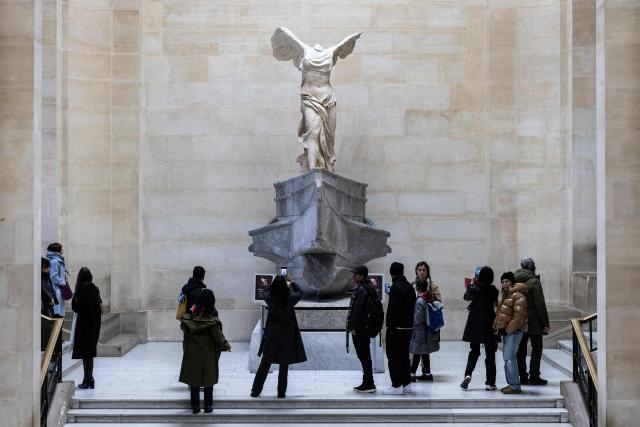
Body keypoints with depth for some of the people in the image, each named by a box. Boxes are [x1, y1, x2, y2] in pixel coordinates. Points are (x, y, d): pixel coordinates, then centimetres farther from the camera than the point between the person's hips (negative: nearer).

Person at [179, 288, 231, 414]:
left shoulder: (189, 317, -10)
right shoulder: (212, 320, -17)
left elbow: (183, 327, 3)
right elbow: (219, 336, -13)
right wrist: (226, 346, 3)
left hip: (193, 353, 2)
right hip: (208, 353, -2)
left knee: (194, 380, 11)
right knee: (208, 380, 10)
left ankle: (195, 406, 13)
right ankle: (208, 406, 14)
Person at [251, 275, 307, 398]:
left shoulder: (270, 298, -9)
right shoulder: (289, 299, -13)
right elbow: (299, 292, 8)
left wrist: (278, 283, 28)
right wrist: (291, 283, 23)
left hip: (271, 336, 2)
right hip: (286, 337, -2)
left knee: (264, 364, 10)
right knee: (284, 365, 7)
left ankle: (255, 390, 14)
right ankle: (281, 392, 10)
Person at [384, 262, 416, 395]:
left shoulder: (396, 288, -15)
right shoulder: (410, 287, 13)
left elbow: (393, 309, -19)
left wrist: (391, 327, -17)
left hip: (397, 328, -9)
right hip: (408, 327, 9)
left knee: (394, 357, -4)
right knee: (405, 356, 14)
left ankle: (397, 385, -6)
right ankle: (406, 384, 17)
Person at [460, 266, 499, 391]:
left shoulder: (473, 289, -7)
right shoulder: (493, 290, -10)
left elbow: (466, 297, 13)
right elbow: (496, 304, 4)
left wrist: (471, 284, 21)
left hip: (474, 323, 1)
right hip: (489, 324, -1)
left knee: (474, 351, 14)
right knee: (490, 353, 6)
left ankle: (468, 374, -9)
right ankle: (490, 382, 6)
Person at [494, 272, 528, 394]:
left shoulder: (518, 296, -13)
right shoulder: (506, 295, 19)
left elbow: (518, 316, -20)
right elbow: (500, 313, 26)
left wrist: (508, 329, -19)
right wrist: (498, 327, 14)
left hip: (514, 331, -10)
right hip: (505, 330, 10)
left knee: (509, 358, -13)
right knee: (506, 358, 12)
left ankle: (515, 386, -11)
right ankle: (511, 383, 19)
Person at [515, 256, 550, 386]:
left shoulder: (515, 281, 5)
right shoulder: (534, 282, -14)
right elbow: (540, 305, -15)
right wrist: (545, 323, -11)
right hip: (533, 321, -6)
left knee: (521, 349, 10)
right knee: (537, 347, 3)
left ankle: (522, 376, 13)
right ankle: (534, 376, 0)